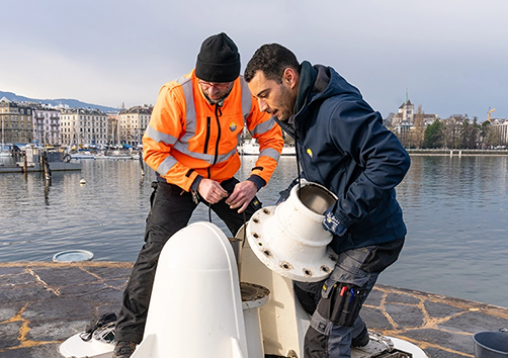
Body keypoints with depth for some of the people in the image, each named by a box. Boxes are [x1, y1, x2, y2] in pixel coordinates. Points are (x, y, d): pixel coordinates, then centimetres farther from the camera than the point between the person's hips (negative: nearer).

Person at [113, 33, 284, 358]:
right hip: (178, 178, -3)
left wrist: (256, 180, -21)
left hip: (224, 177, 4)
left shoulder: (248, 94, -17)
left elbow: (272, 137, -6)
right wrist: (196, 183, -28)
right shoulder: (176, 95, -26)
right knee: (157, 253, -14)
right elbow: (153, 151, -19)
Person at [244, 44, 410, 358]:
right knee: (306, 287, 29)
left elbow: (393, 160, -32)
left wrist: (344, 213, -28)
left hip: (369, 240, -10)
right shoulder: (302, 113, 6)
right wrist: (290, 196, 3)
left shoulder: (338, 111, -27)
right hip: (342, 234, 10)